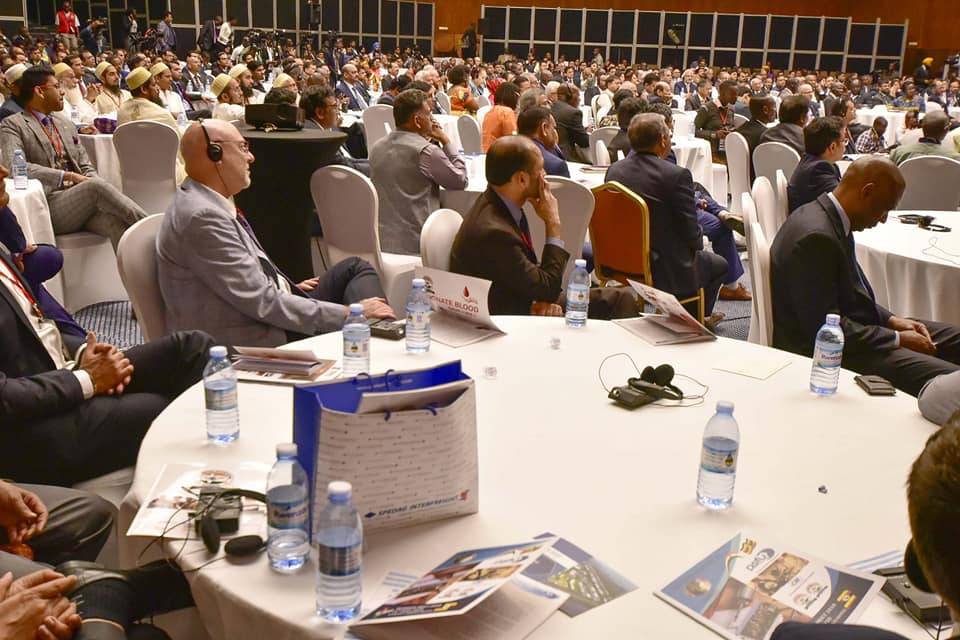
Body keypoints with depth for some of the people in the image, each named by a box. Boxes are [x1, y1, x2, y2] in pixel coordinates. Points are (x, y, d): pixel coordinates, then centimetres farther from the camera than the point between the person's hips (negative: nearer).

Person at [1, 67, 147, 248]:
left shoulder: (67, 126, 24)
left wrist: (93, 182, -5)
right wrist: (68, 176, -16)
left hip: (82, 201, 5)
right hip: (48, 205, -5)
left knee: (116, 221, -29)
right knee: (96, 186, -32)